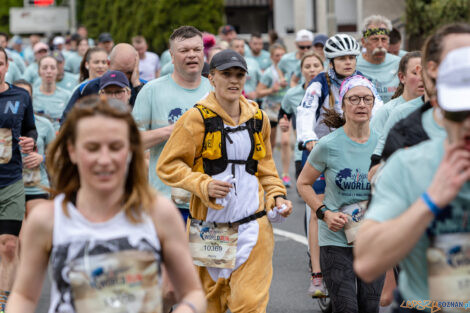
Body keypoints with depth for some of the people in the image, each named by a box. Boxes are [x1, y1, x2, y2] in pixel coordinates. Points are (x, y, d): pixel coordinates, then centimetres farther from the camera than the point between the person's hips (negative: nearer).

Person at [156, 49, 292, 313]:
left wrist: (276, 195, 9)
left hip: (252, 224, 2)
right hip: (210, 225, -2)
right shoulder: (198, 118, -5)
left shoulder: (258, 118, 10)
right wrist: (203, 185, -16)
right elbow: (168, 165, -3)